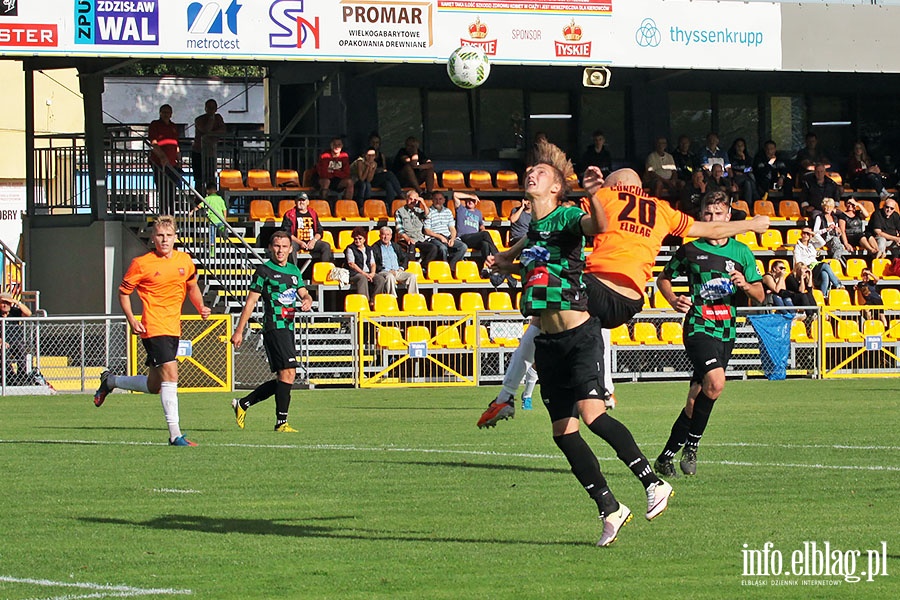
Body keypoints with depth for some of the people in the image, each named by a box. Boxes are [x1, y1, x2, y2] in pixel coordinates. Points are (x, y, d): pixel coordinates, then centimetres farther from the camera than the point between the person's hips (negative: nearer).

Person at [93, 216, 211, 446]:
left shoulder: (185, 260, 7)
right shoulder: (141, 264, -7)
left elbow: (192, 287, 24)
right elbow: (123, 292, 3)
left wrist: (201, 307, 5)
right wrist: (131, 320, -10)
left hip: (174, 329, 7)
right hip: (154, 329, -6)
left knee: (154, 386, 13)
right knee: (170, 375, -19)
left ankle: (110, 381, 38)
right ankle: (175, 434, -17)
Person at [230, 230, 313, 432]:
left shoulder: (294, 270, 17)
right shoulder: (264, 271, -3)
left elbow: (303, 293, 16)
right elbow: (250, 302, -4)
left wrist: (307, 300, -11)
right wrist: (239, 331, -6)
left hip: (288, 327, 8)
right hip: (274, 327, -8)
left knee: (282, 379, 10)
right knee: (288, 372, -16)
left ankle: (242, 404, 23)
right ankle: (281, 422, -12)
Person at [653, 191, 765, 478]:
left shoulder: (742, 252, 10)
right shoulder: (690, 249, 3)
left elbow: (760, 295, 12)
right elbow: (663, 278, 16)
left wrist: (745, 285, -10)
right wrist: (674, 300, -4)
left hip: (726, 332, 4)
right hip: (698, 327, -4)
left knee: (696, 400, 5)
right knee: (715, 382, -27)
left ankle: (666, 456, 16)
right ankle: (691, 445, -12)